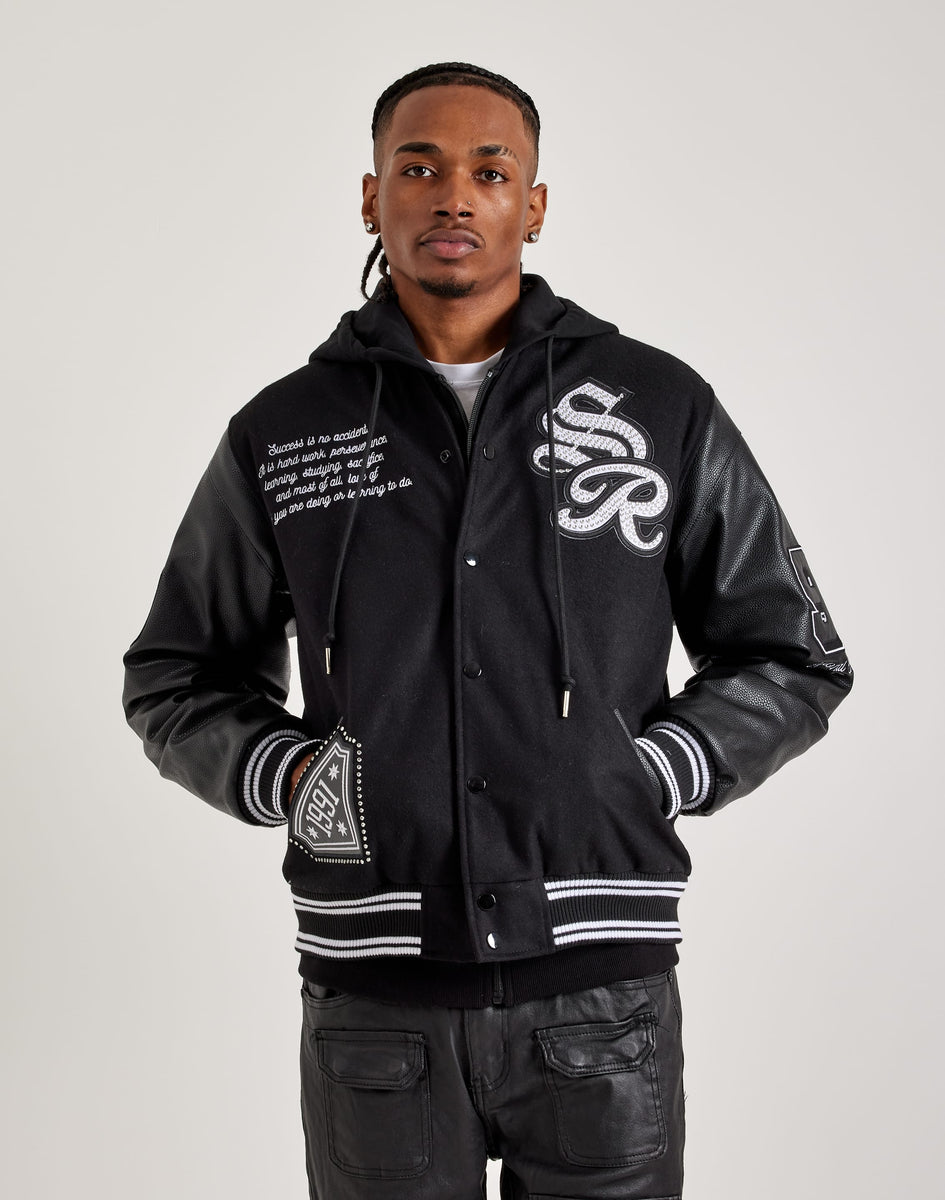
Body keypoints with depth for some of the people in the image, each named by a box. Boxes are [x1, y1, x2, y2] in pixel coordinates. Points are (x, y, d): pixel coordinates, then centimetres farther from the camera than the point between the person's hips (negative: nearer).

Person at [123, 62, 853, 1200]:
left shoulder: (664, 408, 4)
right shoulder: (282, 433, 6)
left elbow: (790, 658, 10)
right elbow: (177, 680, 16)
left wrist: (650, 776, -4)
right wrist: (288, 777, -3)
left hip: (600, 985, 0)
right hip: (376, 988, 1)